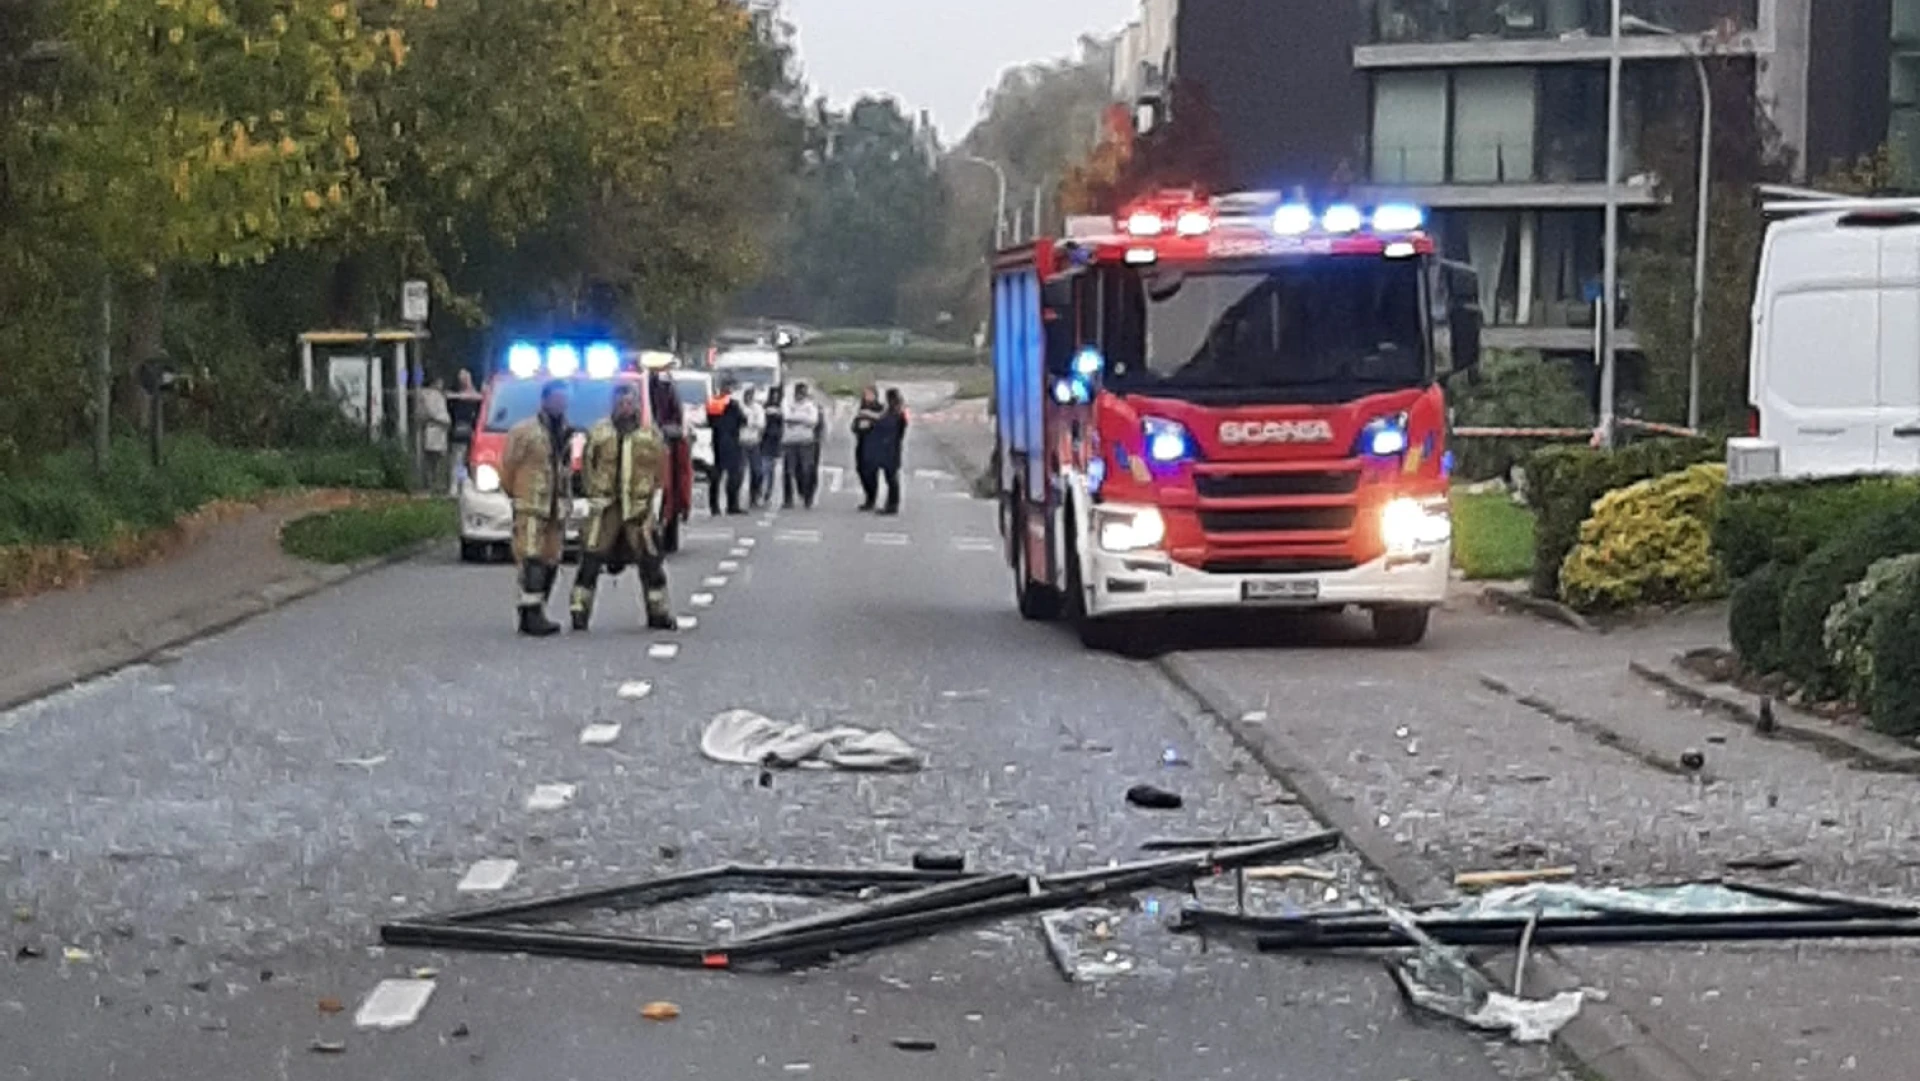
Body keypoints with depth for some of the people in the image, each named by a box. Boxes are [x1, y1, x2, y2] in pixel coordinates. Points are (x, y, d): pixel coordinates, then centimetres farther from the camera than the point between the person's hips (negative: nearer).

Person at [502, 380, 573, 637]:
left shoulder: (565, 433, 14)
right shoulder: (524, 431, -7)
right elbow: (508, 466, -3)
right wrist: (514, 493, 4)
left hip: (556, 507, 7)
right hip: (530, 507, -7)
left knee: (550, 562, 7)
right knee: (532, 560, -14)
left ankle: (535, 614, 15)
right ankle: (531, 615, -18)